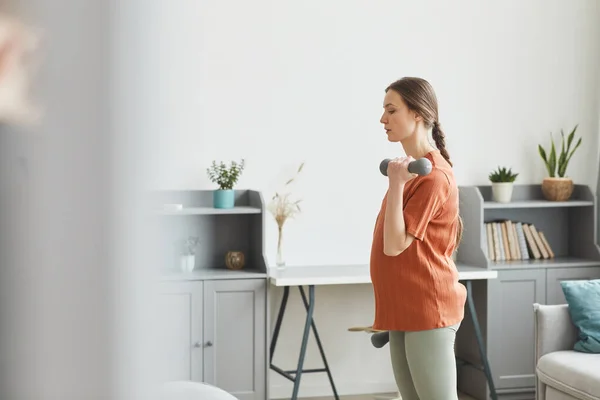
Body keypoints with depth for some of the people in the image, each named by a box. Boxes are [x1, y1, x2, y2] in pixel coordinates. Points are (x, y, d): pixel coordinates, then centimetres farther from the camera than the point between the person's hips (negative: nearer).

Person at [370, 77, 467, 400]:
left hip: (427, 311, -9)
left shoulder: (432, 175, -16)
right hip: (405, 310, 9)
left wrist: (395, 184, -23)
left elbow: (395, 245, -20)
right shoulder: (411, 168, 12)